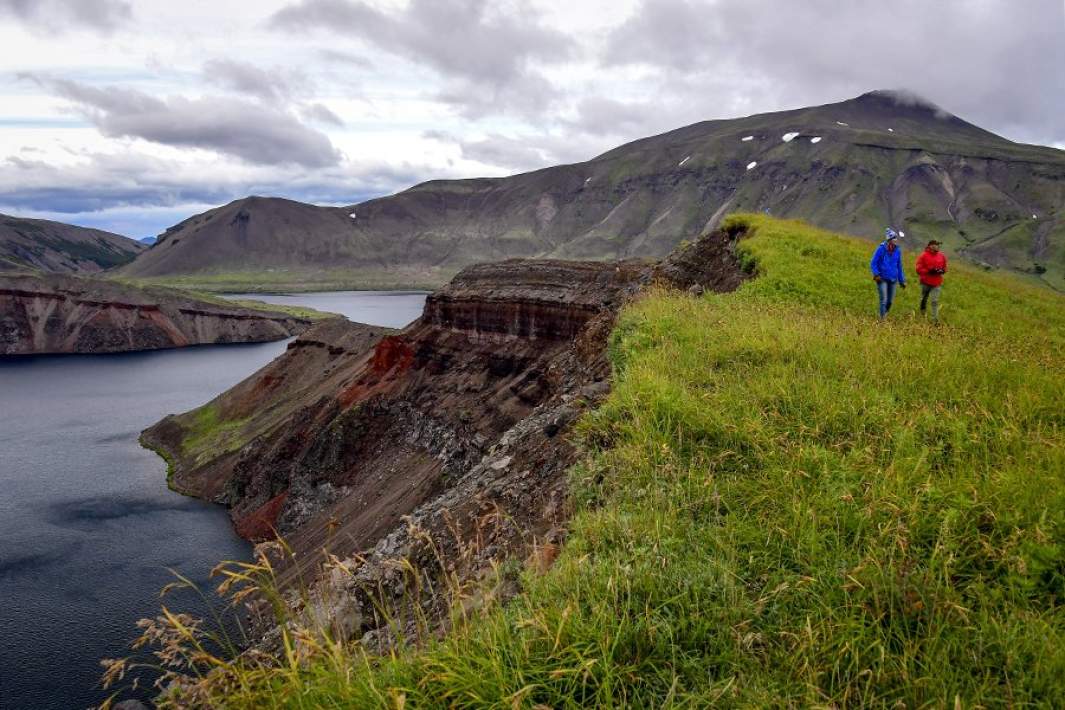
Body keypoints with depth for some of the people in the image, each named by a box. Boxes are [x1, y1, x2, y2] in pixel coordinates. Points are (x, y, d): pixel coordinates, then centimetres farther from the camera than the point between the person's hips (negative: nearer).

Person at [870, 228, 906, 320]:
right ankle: (882, 319, 1)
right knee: (884, 300, -8)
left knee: (890, 301, 9)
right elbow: (873, 264, -6)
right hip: (882, 279, -4)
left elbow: (899, 266, 14)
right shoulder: (881, 249, -9)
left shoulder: (897, 250, 5)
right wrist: (876, 274, -20)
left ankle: (885, 315, 29)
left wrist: (902, 280, 15)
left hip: (893, 279, 4)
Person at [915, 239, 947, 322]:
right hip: (925, 282, -1)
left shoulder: (942, 256, 3)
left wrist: (942, 271, -9)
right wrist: (929, 271, -24)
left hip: (937, 283, 1)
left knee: (935, 301, -6)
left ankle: (935, 319, -5)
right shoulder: (923, 255, -8)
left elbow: (945, 268, 15)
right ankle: (922, 314, 39)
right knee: (924, 299, 16)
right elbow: (919, 269, -11)